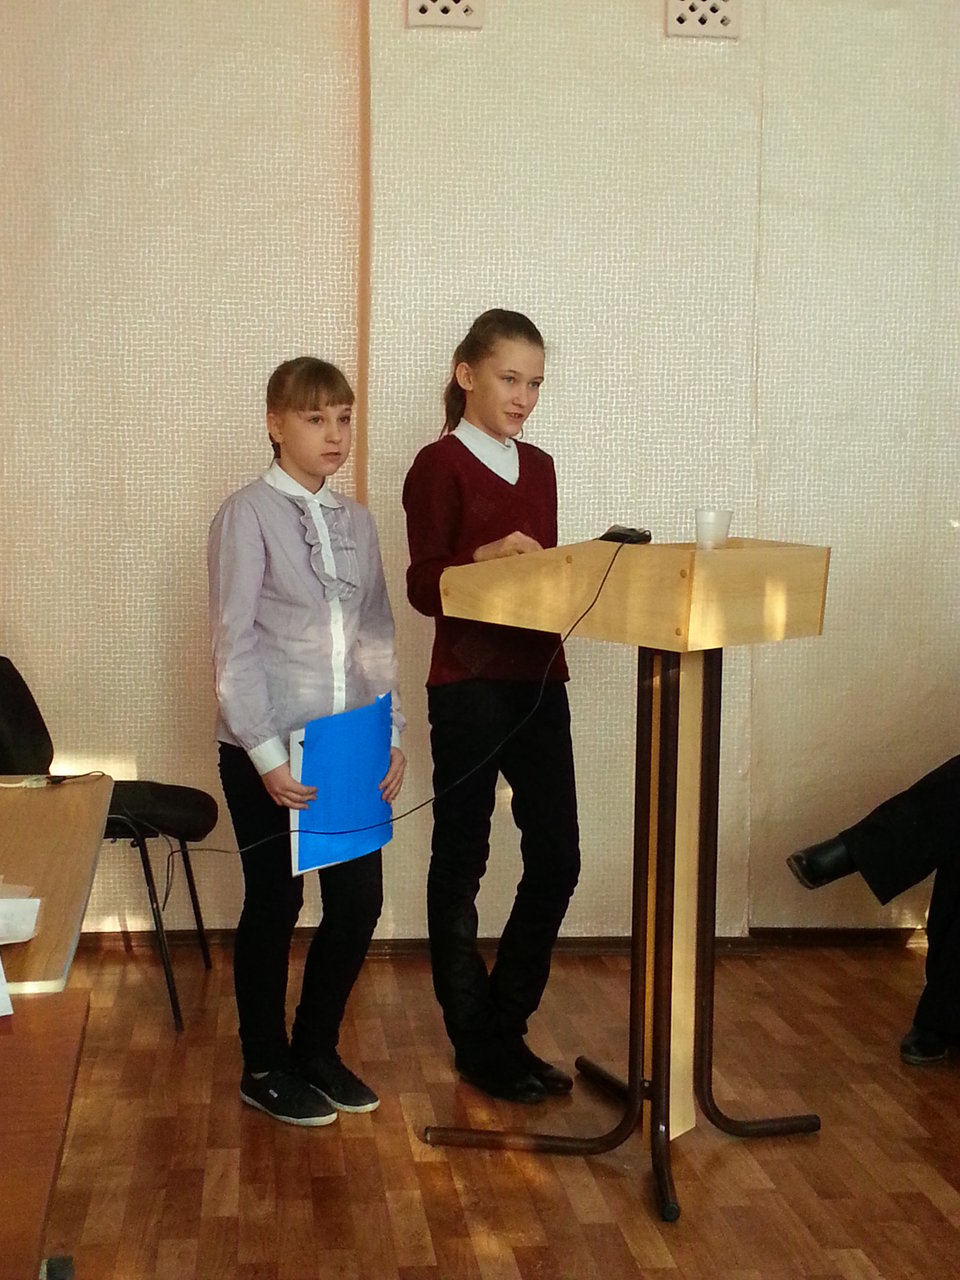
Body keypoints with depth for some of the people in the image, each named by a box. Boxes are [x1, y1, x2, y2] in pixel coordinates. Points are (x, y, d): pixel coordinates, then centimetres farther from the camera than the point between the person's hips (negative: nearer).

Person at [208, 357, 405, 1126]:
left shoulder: (356, 521, 11)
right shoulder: (248, 515, -7)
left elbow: (378, 634, 12)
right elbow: (234, 644, -10)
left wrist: (391, 735, 4)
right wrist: (266, 755, -14)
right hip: (270, 752, -5)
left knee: (360, 901, 7)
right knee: (275, 906, 6)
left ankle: (317, 1049, 28)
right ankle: (265, 1068, 24)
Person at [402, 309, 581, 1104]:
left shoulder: (538, 466, 15)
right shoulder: (440, 466, -5)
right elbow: (424, 588, -9)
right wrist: (486, 557, -25)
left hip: (539, 679, 7)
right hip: (468, 687, -6)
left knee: (556, 857, 6)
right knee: (461, 862, 4)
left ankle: (506, 1026, 23)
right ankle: (478, 1046, 18)